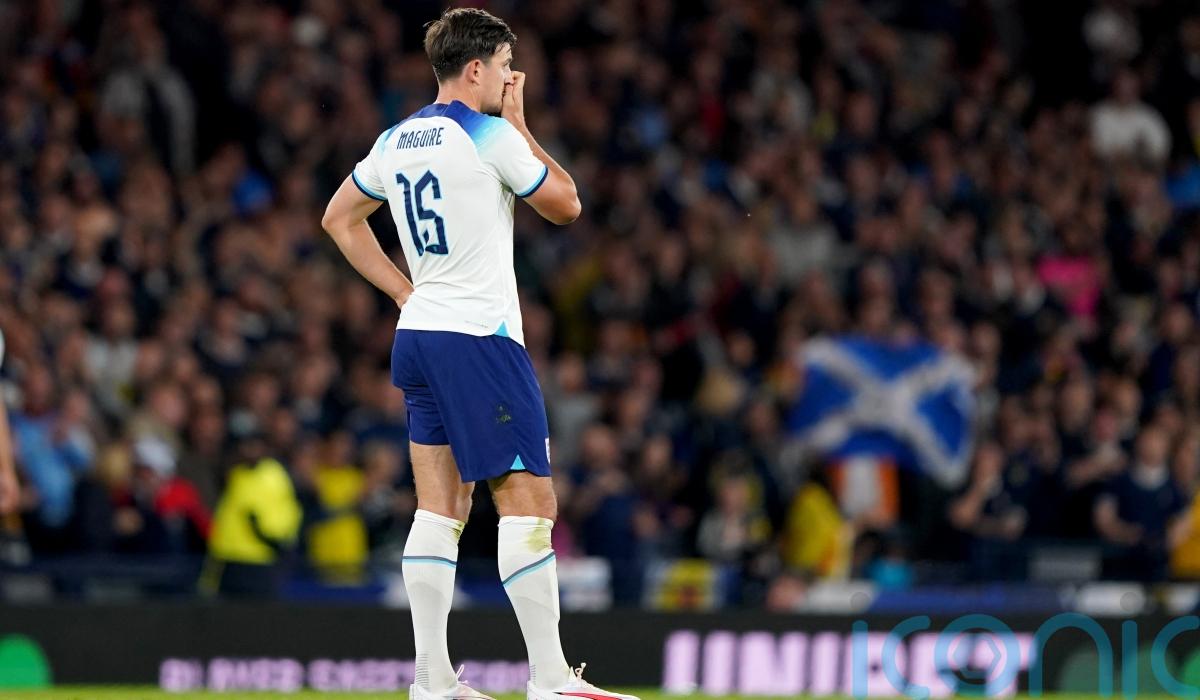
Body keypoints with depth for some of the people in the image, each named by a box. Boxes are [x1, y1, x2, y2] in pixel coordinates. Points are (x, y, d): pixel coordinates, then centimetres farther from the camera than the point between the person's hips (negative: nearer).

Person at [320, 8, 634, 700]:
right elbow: (566, 204, 2)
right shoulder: (492, 136, -11)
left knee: (441, 509, 8)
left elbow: (340, 218, 25)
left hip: (418, 333, 8)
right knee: (530, 503, -6)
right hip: (480, 339, -8)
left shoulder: (395, 143, 12)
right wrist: (520, 123, 8)